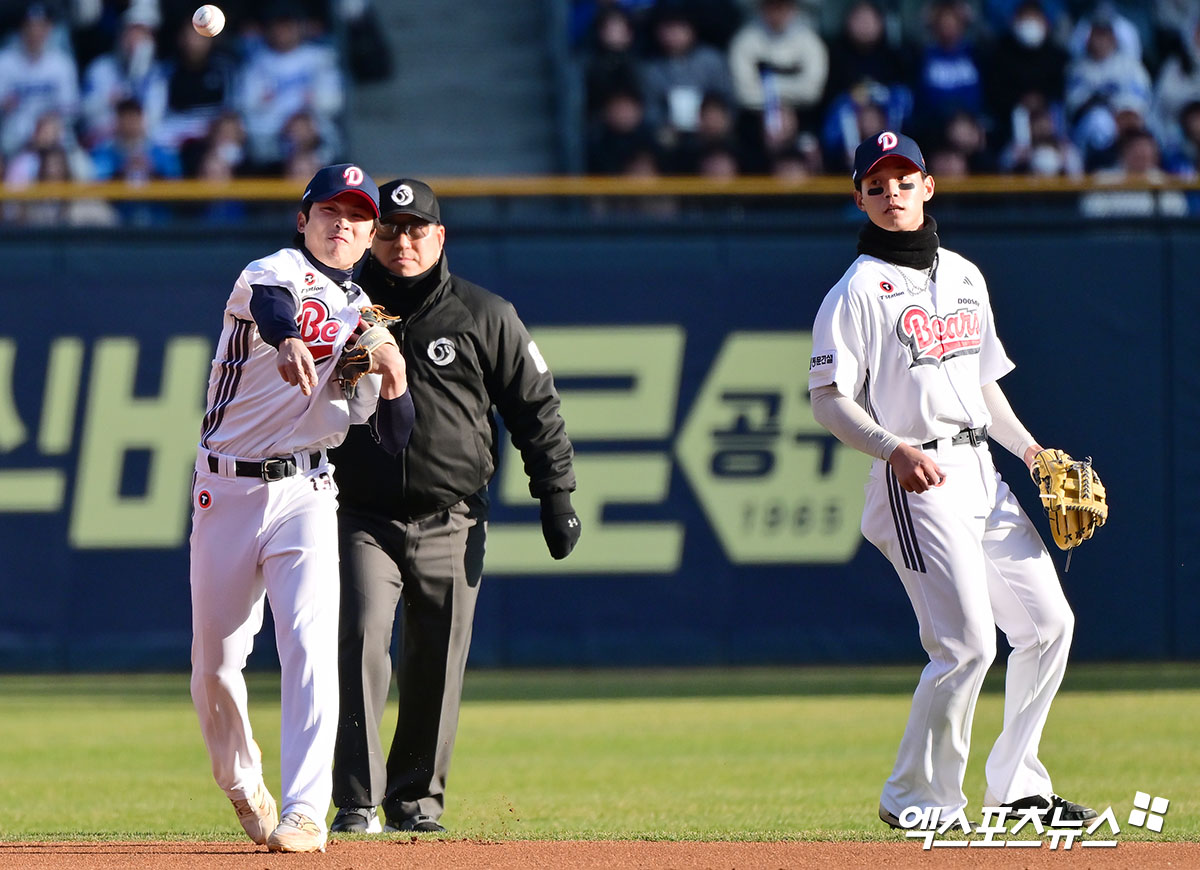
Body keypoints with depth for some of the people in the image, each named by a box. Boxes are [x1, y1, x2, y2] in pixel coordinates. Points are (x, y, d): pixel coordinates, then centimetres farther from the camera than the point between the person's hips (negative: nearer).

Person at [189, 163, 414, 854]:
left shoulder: (368, 320, 15)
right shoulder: (275, 273, 1)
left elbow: (395, 440, 12)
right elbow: (271, 300, -28)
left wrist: (393, 377, -9)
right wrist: (289, 338, -52)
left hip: (307, 494, 2)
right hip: (227, 490, -2)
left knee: (310, 642, -18)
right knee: (214, 662, 5)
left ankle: (306, 811, -22)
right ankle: (240, 783, 31)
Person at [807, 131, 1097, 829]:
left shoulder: (964, 275, 17)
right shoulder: (858, 291, -6)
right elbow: (830, 399, -12)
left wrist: (1028, 446, 13)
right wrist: (894, 449, -26)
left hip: (981, 472, 8)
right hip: (919, 482, -8)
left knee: (1048, 620, 8)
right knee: (968, 642, -15)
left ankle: (1018, 787, 19)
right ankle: (917, 798, -3)